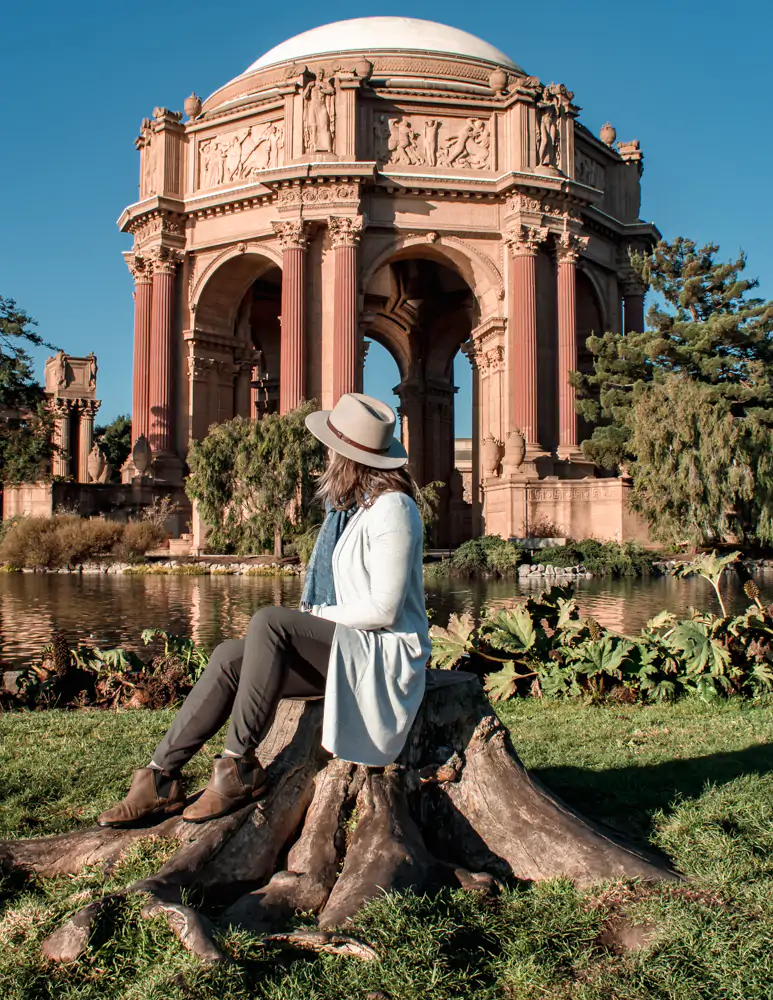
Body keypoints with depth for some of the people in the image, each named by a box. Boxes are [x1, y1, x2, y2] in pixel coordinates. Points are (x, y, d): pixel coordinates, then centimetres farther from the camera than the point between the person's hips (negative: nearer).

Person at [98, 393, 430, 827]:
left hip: (385, 652, -9)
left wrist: (317, 616, -13)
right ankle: (162, 778, -7)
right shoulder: (352, 506, 13)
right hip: (342, 644, 9)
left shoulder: (392, 509, -16)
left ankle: (239, 766, -22)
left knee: (269, 621, -29)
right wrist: (309, 618, 1)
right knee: (229, 656, -10)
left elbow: (383, 609, -21)